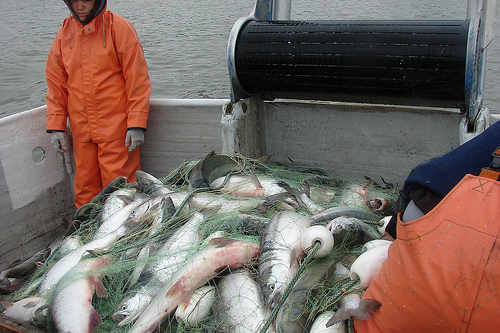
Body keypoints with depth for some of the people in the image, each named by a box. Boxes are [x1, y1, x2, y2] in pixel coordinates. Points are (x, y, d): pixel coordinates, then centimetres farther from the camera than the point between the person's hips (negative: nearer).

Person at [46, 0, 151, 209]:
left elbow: (137, 78, -8)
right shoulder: (64, 33, 9)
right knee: (85, 186, 10)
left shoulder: (119, 28, -5)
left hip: (116, 127, -4)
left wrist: (136, 124, -13)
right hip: (80, 129, 5)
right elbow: (56, 84, 13)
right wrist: (55, 126, 6)